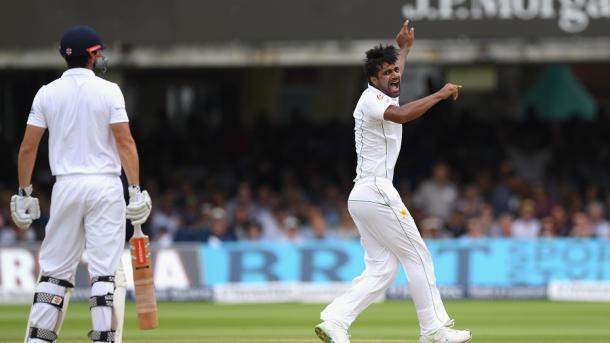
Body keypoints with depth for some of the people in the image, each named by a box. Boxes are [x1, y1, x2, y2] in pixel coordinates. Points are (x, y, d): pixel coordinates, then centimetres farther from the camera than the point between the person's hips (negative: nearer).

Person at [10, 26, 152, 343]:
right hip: (105, 186, -3)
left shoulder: (47, 93, 5)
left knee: (55, 269, 7)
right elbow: (125, 142, -9)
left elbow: (28, 146, 3)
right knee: (106, 270, -2)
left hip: (65, 186, 3)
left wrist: (24, 193, 9)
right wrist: (136, 191, -8)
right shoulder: (108, 91, -3)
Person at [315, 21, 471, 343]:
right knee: (418, 257, -3)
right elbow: (401, 115, -33)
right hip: (377, 192, -10)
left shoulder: (382, 97, 18)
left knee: (381, 268, 4)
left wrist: (404, 49, 56)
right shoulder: (371, 100, -11)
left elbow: (392, 81, 45)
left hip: (362, 196, 10)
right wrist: (439, 95, -27)